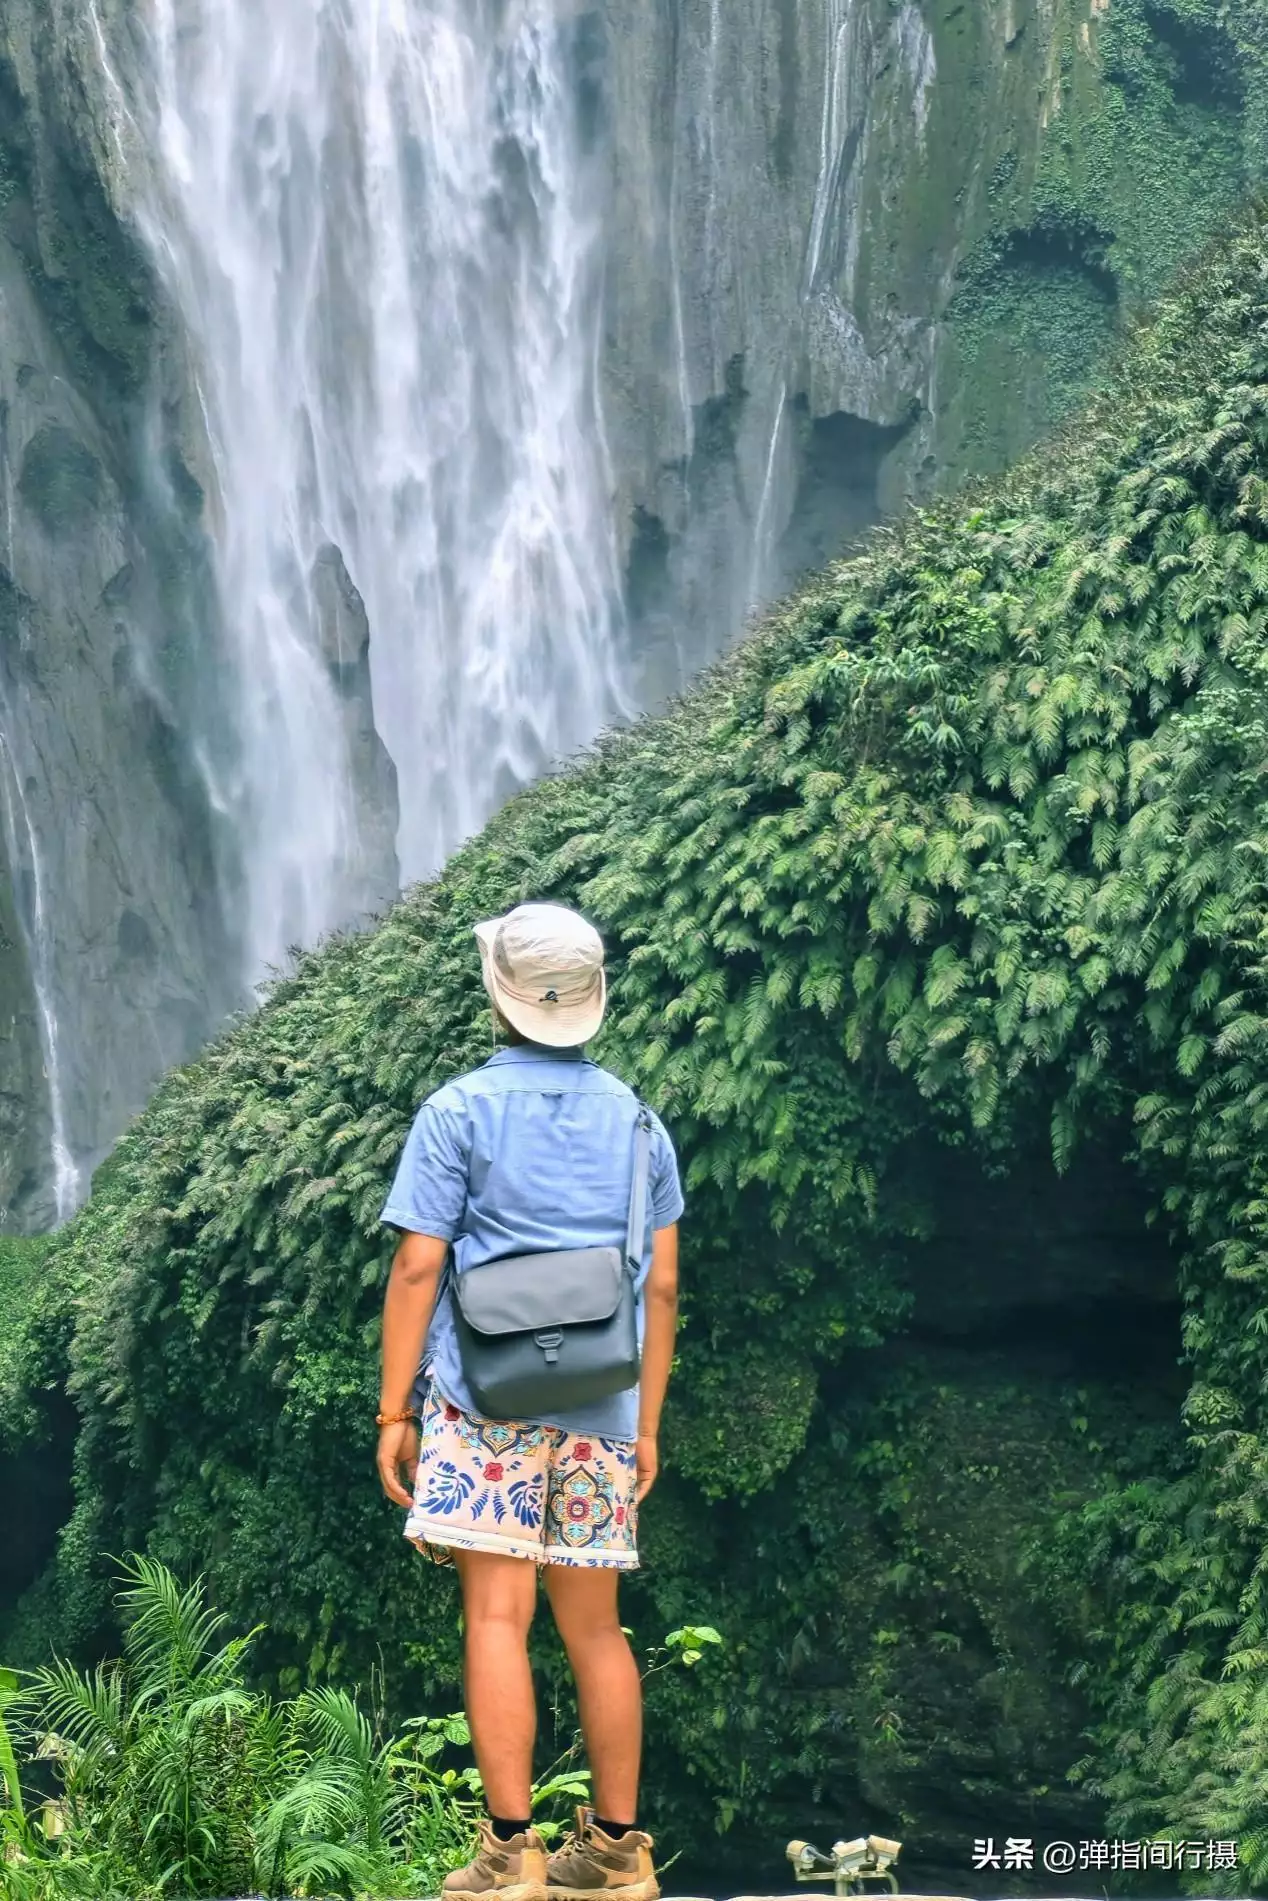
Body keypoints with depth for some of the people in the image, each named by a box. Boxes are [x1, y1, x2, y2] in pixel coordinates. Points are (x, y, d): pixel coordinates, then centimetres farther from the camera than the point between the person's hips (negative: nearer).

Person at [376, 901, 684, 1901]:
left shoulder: (460, 1112, -3)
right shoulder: (637, 1122, 11)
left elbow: (417, 1267, -8)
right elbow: (662, 1286, 10)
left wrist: (393, 1411, -3)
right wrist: (647, 1425, 16)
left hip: (487, 1402, -4)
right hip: (600, 1408, 5)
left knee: (496, 1617, -5)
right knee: (594, 1626, 10)